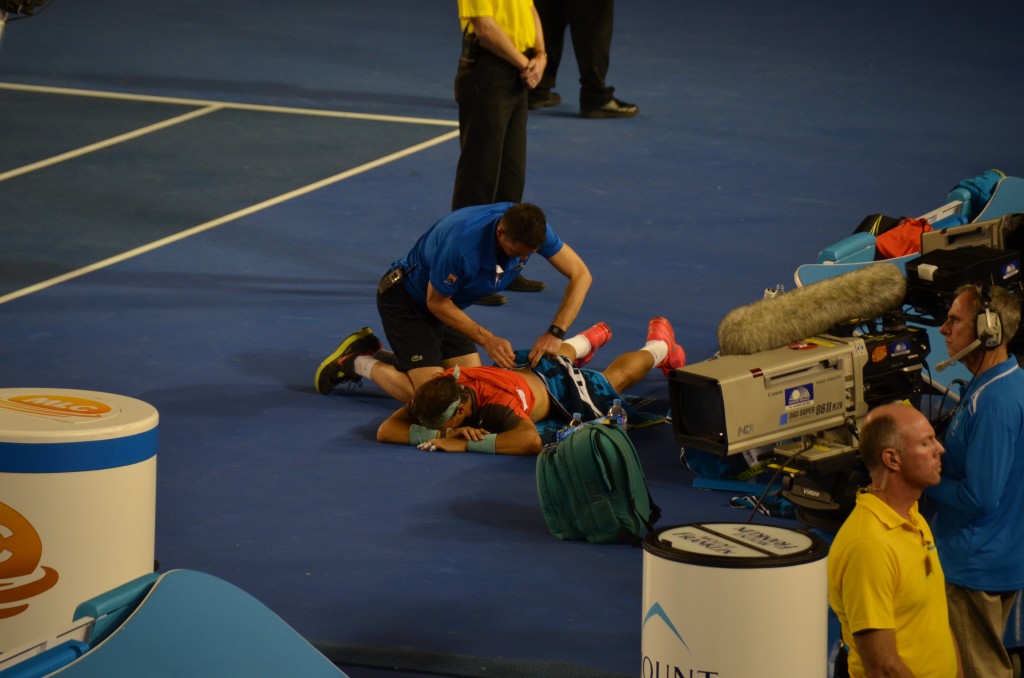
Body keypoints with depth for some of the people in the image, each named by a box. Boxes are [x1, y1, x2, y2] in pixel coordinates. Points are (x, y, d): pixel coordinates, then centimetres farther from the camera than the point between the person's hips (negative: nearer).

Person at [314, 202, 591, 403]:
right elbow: (437, 303, -23)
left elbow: (580, 275, -14)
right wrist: (487, 340, -24)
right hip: (405, 300, -8)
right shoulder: (462, 243, -40)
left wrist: (555, 333, -24)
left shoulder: (531, 227, -22)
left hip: (446, 305, 8)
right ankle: (359, 362, 6)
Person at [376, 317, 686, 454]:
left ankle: (659, 347, 57)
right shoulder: (438, 389, -37)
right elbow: (386, 430, -39)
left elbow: (532, 441, -67)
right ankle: (588, 339, 74)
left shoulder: (496, 403, -50)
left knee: (615, 377, 27)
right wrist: (443, 433, -53)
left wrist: (465, 443, -66)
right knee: (558, 356, 41)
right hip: (521, 371, 5)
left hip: (560, 387, -5)